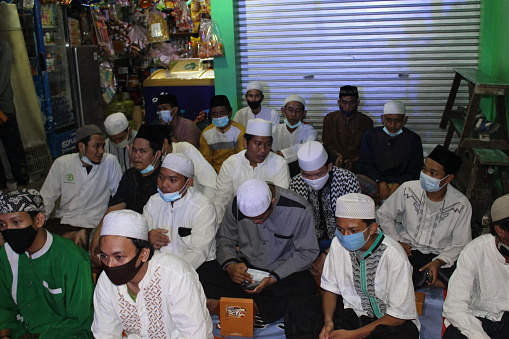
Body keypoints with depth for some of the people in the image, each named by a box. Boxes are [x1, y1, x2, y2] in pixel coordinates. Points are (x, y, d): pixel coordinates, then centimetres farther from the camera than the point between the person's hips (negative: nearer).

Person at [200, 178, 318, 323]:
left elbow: (307, 252, -10)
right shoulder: (236, 204, -8)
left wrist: (274, 277, -22)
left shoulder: (299, 210, -18)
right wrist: (230, 265, -20)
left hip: (284, 271, -1)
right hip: (244, 266, 1)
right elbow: (224, 240, 3)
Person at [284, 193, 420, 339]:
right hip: (352, 309, 3)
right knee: (298, 307, -16)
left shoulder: (394, 255, -24)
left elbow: (399, 314, -18)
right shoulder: (338, 244, -10)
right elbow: (331, 287, 3)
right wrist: (328, 321, -17)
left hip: (391, 321, -3)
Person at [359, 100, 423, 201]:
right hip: (375, 181, 0)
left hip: (401, 184, 0)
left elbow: (415, 170, 4)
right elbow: (365, 165, 4)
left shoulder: (413, 139, 6)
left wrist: (397, 185, -13)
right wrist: (381, 182, -12)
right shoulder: (370, 136, 8)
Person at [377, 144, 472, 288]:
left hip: (441, 255, 1)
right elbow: (384, 214, 8)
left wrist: (438, 262, -20)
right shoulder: (408, 189, -8)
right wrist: (397, 241, -2)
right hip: (408, 249, -1)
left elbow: (460, 244, -3)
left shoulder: (461, 205, -10)